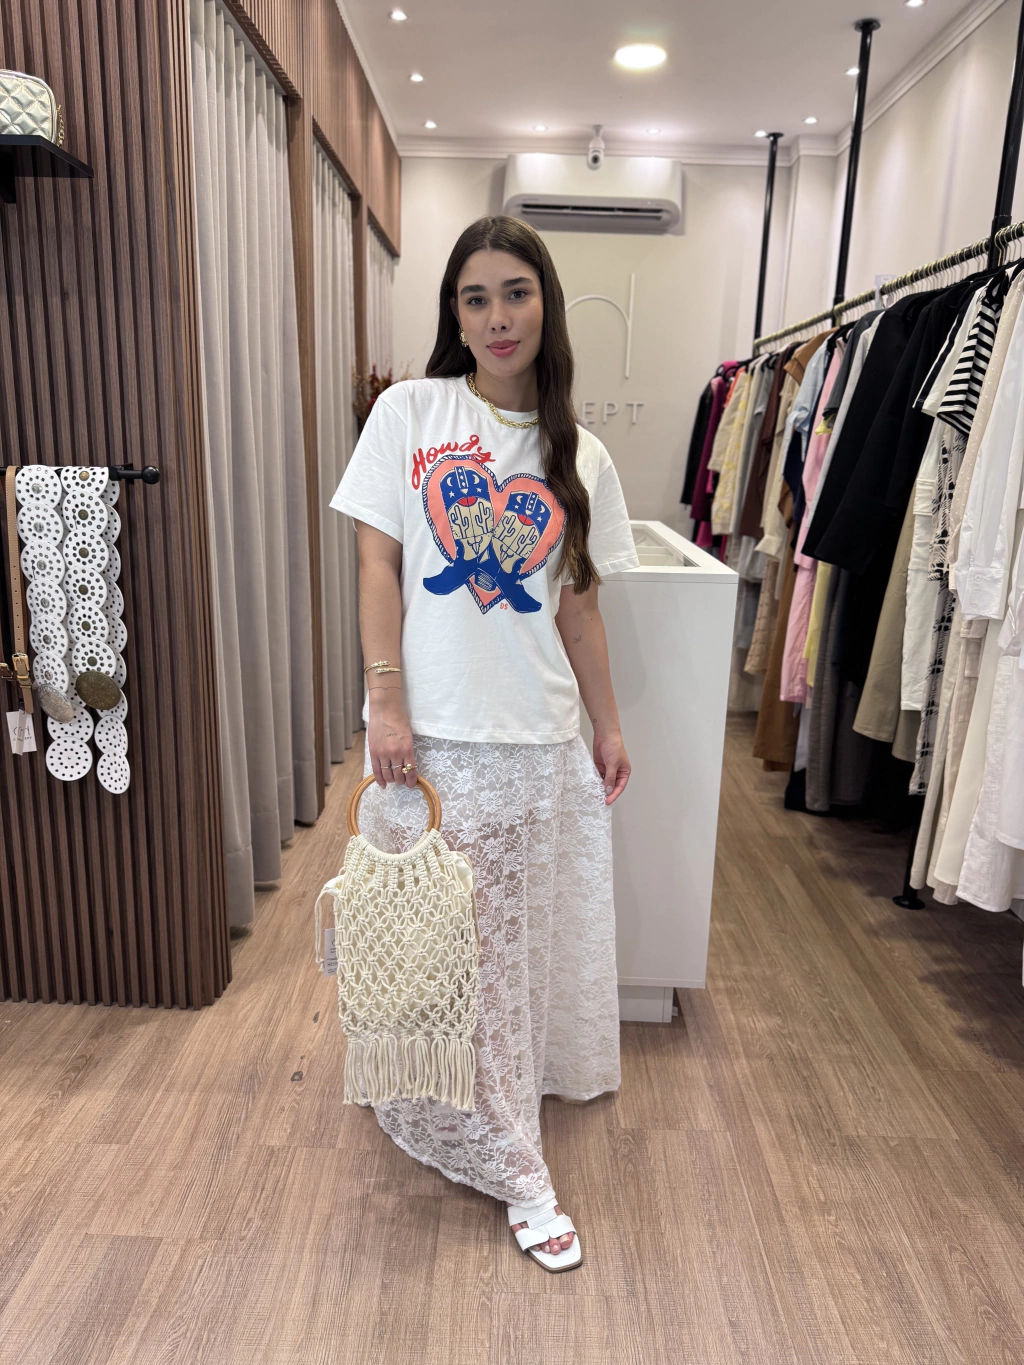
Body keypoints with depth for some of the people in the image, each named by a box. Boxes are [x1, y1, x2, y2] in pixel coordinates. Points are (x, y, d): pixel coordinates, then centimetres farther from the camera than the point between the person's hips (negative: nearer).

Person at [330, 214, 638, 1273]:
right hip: (431, 733, -2)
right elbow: (377, 564, -3)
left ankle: (500, 1100, 42)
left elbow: (578, 603, 10)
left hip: (539, 741, 3)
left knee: (518, 936, 15)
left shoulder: (579, 456, 7)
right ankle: (510, 1166, 23)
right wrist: (386, 701, -10)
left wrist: (607, 724, 11)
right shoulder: (408, 413, 0)